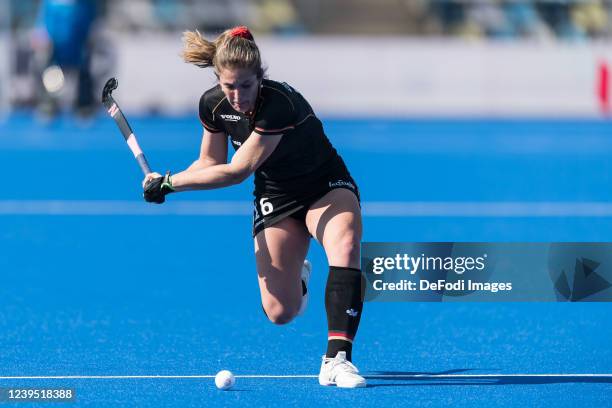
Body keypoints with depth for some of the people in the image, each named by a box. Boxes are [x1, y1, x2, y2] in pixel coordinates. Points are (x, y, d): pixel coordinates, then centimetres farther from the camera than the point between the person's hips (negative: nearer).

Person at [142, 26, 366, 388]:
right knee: (280, 312, -6)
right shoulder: (213, 105, -13)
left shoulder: (281, 104, -33)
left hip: (326, 188, -4)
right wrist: (163, 183, -14)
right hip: (276, 198, 4)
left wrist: (169, 182, -25)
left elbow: (236, 171, -31)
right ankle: (295, 276, 33)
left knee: (346, 245, -38)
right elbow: (210, 164, 4)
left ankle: (337, 360, -43)